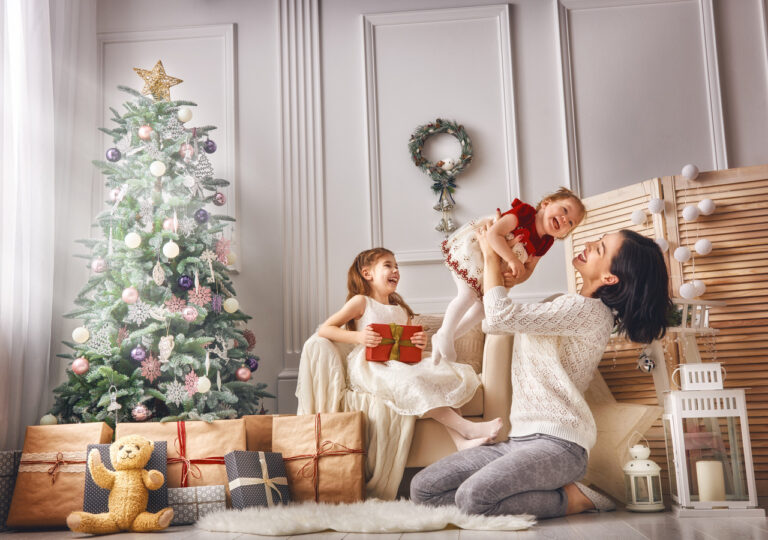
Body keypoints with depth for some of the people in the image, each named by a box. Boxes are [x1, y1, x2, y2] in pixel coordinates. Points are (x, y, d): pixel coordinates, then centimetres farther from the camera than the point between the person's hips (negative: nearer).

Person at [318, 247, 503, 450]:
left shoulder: (401, 309, 21)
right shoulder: (361, 302, 4)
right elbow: (324, 329, -3)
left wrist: (420, 344, -2)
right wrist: (358, 337, -17)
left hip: (398, 363, 6)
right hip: (369, 367, -6)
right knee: (408, 382, -34)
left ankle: (460, 440, -35)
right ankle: (466, 428, -39)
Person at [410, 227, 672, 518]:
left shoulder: (587, 311, -12)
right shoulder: (568, 305, 18)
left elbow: (501, 316, -15)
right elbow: (492, 322, 26)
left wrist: (491, 257, 0)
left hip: (557, 441, -9)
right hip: (521, 439, 9)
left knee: (474, 497, -33)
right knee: (423, 488, -3)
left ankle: (571, 499, -9)